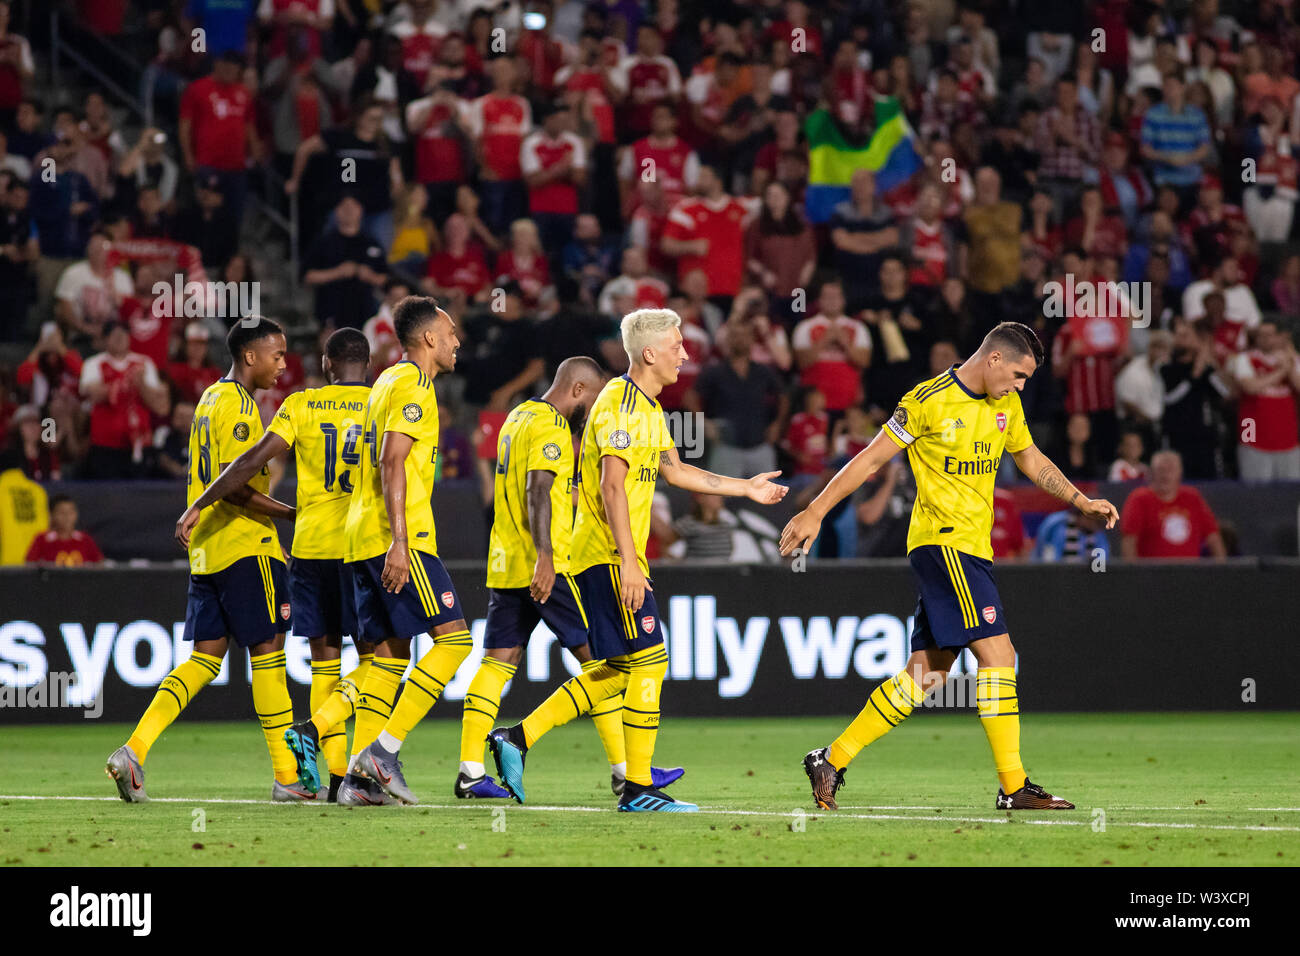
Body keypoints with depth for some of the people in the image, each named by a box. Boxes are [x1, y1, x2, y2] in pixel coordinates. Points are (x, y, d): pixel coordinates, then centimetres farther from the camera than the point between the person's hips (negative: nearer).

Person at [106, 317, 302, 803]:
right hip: (246, 545, -9)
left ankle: (134, 750, -8)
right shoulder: (238, 406, -12)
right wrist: (293, 514, -16)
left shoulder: (210, 399, 18)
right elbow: (233, 488, -20)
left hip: (206, 547, 9)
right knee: (268, 653, -3)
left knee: (205, 658, 6)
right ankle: (287, 777, 0)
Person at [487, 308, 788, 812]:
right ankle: (638, 788, -6)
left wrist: (746, 488, 31)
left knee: (620, 670, 10)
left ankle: (518, 737, 10)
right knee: (648, 662, -9)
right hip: (610, 556, -10)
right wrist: (628, 563, -25)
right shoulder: (620, 403, -15)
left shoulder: (649, 407, 18)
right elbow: (612, 485, -21)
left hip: (618, 557, 10)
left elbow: (675, 470, 30)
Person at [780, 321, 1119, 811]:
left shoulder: (1006, 405, 12)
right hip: (942, 542, -8)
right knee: (997, 653, -14)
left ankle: (831, 761, 12)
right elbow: (870, 460, -6)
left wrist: (1082, 502, 17)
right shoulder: (928, 401, -10)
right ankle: (1013, 787, -13)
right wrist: (814, 512, -7)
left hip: (973, 548, 8)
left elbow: (1033, 461, 27)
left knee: (927, 673, 6)